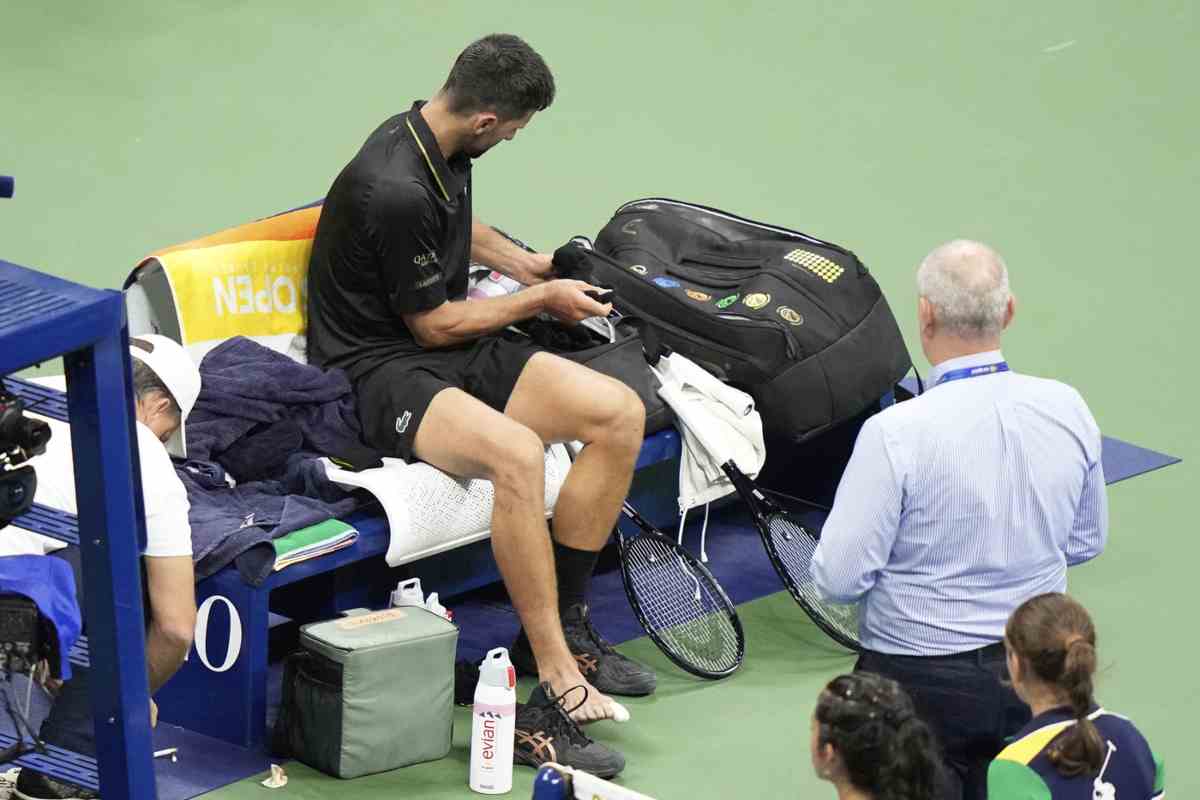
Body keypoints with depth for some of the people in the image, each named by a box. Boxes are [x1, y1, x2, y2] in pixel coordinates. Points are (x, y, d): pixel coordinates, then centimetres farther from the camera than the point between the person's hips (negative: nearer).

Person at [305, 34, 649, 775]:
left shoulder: (441, 145, 5)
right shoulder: (395, 191, -25)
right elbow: (434, 325, -14)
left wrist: (521, 262, 19)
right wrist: (541, 300, -2)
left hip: (449, 351, 10)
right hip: (380, 368, -10)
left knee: (620, 413, -9)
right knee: (517, 453, -37)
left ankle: (562, 624, -1)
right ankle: (555, 678, -32)